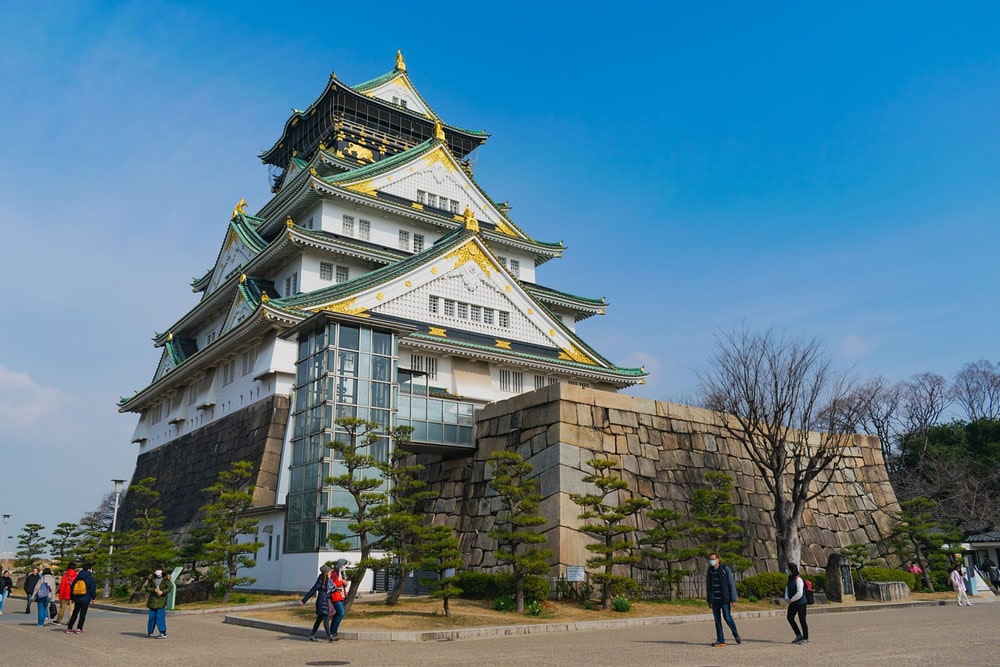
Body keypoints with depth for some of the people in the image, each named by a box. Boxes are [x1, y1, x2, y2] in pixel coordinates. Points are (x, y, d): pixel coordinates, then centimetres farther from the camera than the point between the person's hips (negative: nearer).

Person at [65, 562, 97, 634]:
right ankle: (79, 629, -1)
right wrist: (93, 597, 5)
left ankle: (69, 628, 14)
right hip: (86, 599, -5)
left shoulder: (77, 577, 8)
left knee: (74, 613, 14)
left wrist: (72, 598, 22)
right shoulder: (90, 578, -7)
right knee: (82, 614, 1)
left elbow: (72, 588, 13)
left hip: (77, 599, 5)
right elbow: (93, 589, -6)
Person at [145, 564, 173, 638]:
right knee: (152, 617, 10)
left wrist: (162, 592, -24)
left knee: (160, 616, -10)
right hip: (152, 600, 3)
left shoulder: (166, 579, -2)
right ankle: (150, 632, 26)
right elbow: (147, 588, 1)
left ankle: (163, 633, -9)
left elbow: (170, 587, -10)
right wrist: (154, 590, -16)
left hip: (161, 600, -3)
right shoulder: (151, 578, 4)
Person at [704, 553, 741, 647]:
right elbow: (708, 586, 13)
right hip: (715, 600, 5)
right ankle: (720, 640, 8)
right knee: (717, 619, 3)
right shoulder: (710, 571, 7)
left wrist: (733, 599, -13)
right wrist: (709, 601, 12)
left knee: (727, 617, -8)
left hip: (725, 599, -5)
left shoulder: (726, 570, -8)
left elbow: (732, 585, -9)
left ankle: (736, 634, 17)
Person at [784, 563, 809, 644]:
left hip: (801, 603, -8)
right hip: (793, 603, 8)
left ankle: (806, 638, 12)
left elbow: (799, 593, -21)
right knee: (790, 617, 2)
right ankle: (798, 636, 13)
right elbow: (787, 590, 14)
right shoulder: (790, 579, 10)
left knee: (802, 620, 0)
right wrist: (787, 599, -4)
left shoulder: (798, 580, -16)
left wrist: (791, 600, -14)